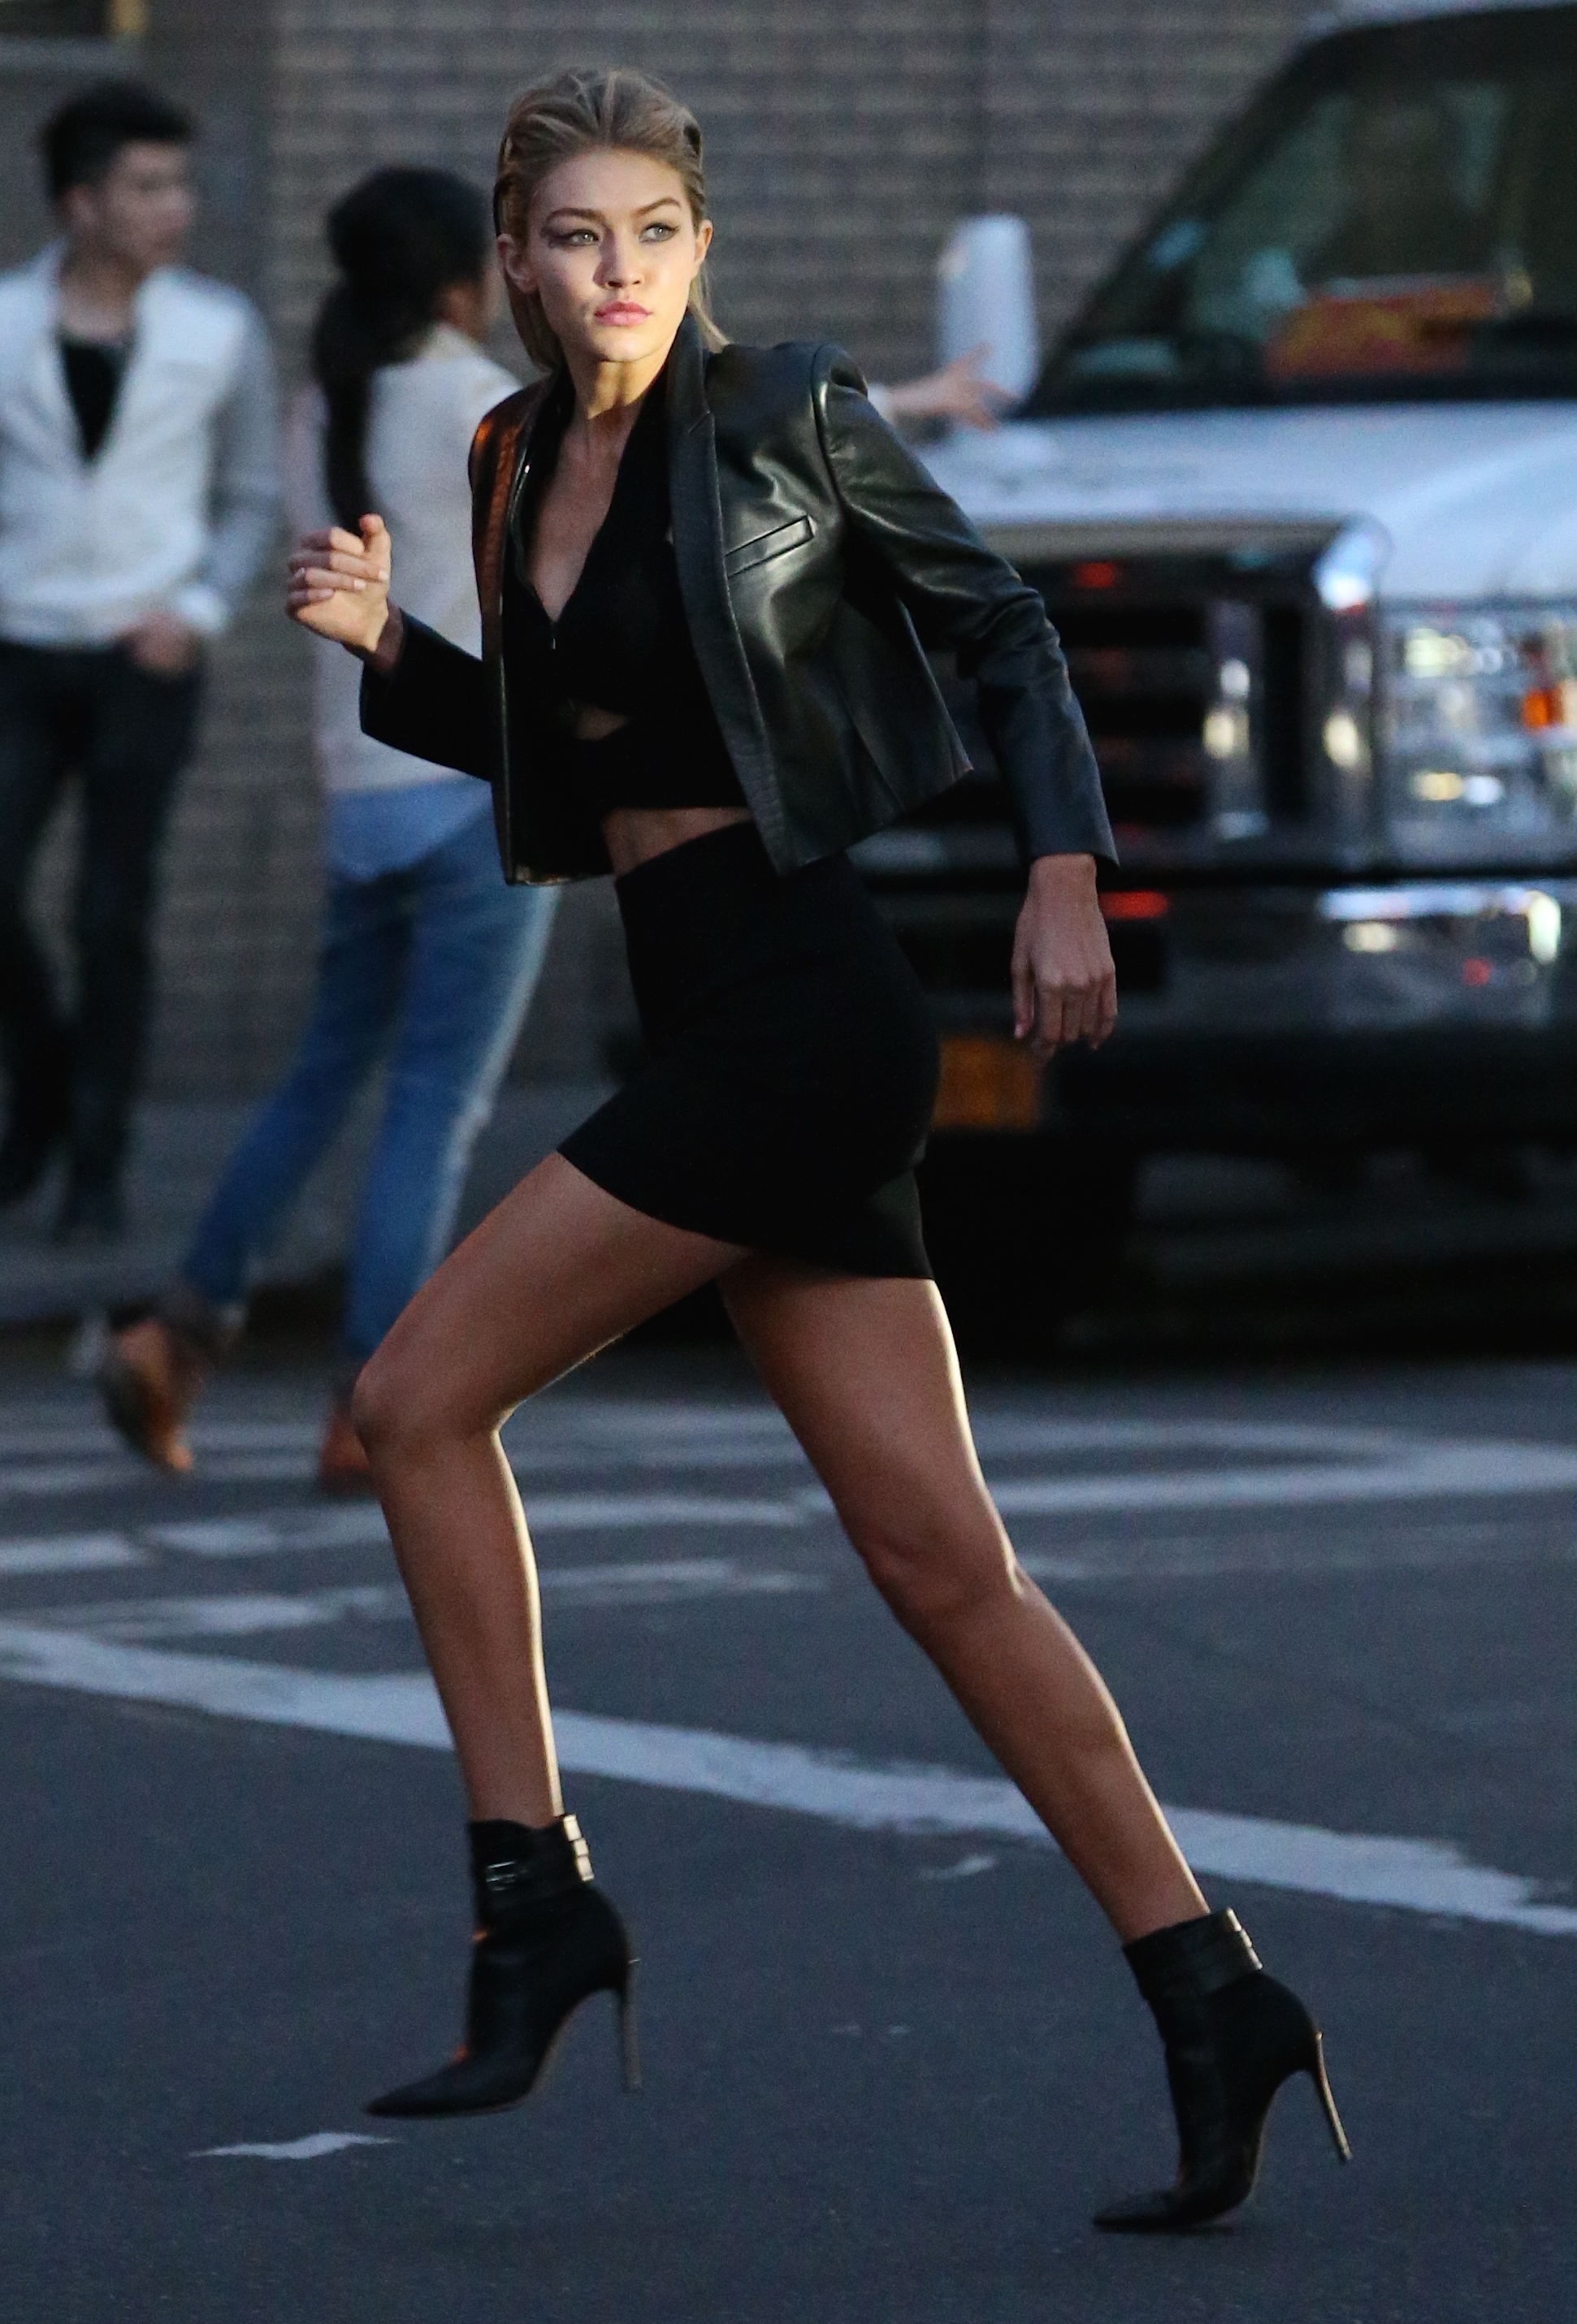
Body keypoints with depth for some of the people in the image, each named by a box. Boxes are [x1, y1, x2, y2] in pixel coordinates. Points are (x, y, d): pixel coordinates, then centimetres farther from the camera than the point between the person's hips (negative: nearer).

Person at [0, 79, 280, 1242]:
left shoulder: (222, 330, -4)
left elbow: (253, 499, 7)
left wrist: (198, 613, -9)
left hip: (145, 663, -1)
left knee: (113, 921, -3)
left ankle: (98, 1167, 9)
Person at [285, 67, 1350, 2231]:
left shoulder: (788, 414, -5)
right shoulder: (521, 455, 15)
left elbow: (1002, 624, 1)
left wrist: (1064, 876, -9)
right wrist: (388, 643, 9)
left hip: (808, 991, -7)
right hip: (718, 1016, 7)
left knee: (424, 1397, -6)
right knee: (941, 1558, 3)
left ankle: (537, 1903, 0)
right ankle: (1213, 2001, 2)